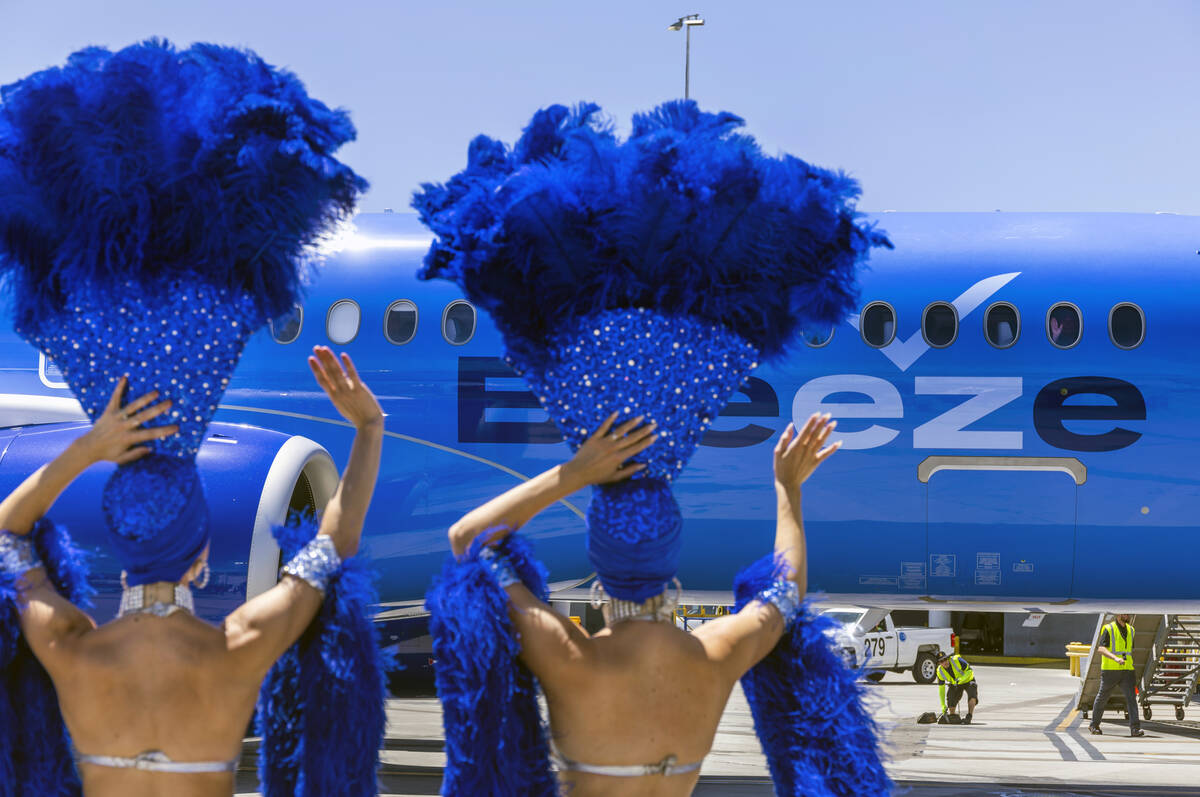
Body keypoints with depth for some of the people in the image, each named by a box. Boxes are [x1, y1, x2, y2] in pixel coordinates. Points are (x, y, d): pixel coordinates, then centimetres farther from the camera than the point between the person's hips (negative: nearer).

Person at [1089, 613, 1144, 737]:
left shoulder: (1130, 630, 11)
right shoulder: (1108, 629, -7)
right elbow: (1101, 649, -20)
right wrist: (1115, 658, -35)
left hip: (1126, 671, 4)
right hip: (1110, 671, -4)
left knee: (1131, 697, -13)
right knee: (1102, 698, 11)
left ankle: (1135, 728, -20)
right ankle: (1094, 725, 29)